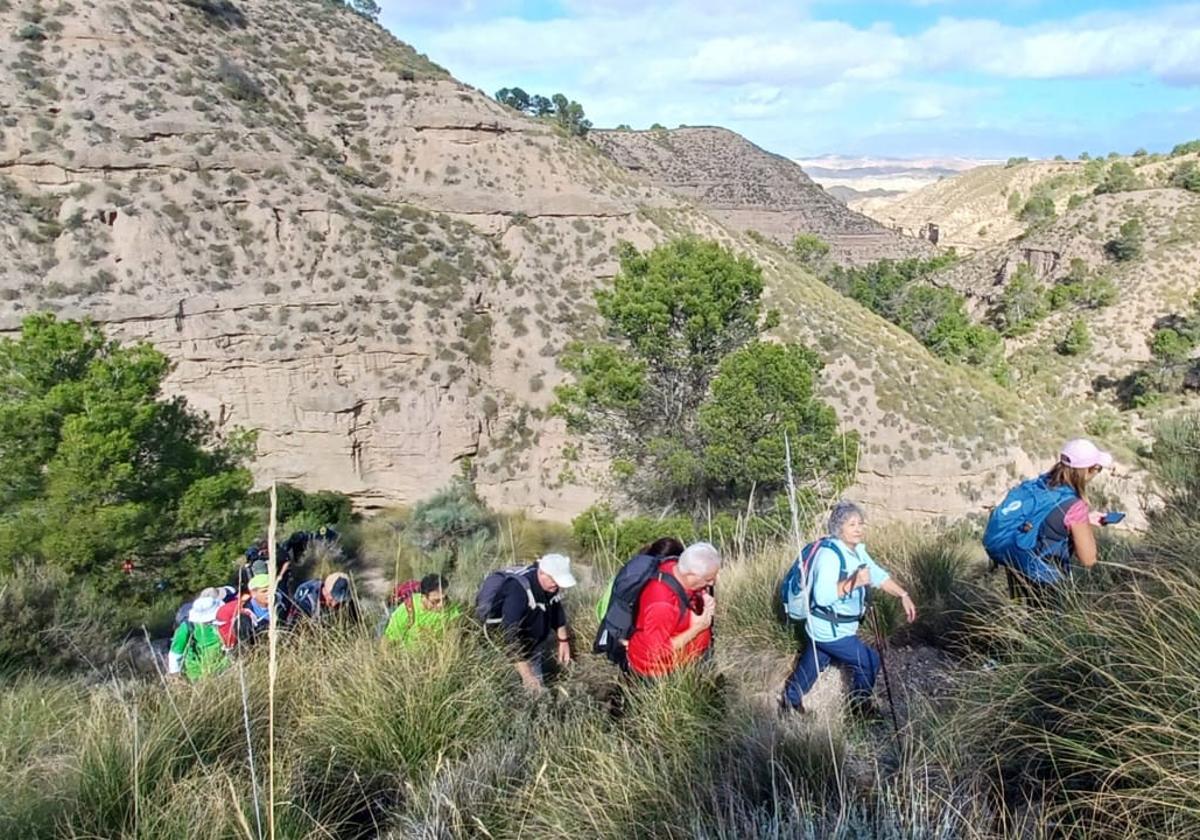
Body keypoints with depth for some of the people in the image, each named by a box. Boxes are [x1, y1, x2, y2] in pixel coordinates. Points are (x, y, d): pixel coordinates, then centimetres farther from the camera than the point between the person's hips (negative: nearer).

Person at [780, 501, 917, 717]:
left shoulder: (857, 549, 3)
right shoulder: (829, 554, -28)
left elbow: (878, 575, 12)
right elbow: (822, 596, -37)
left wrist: (903, 595, 4)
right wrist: (853, 582, -42)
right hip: (830, 631, -9)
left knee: (810, 666, 22)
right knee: (869, 661, 2)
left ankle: (790, 701, 40)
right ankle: (861, 708, 24)